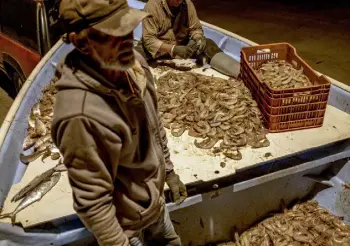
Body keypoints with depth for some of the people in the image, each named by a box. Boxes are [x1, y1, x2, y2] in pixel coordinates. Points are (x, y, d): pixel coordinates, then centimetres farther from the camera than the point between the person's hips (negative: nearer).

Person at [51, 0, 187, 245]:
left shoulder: (133, 62, -14)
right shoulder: (82, 113, -39)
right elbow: (92, 202, -28)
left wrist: (169, 170, 10)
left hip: (154, 199, 7)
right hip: (126, 224, -6)